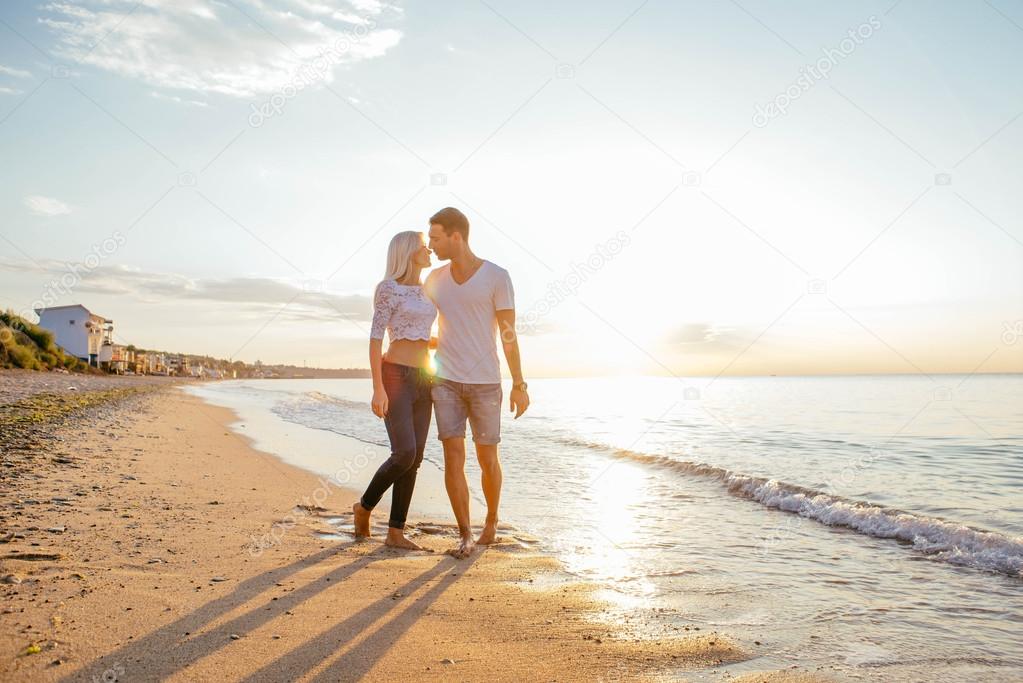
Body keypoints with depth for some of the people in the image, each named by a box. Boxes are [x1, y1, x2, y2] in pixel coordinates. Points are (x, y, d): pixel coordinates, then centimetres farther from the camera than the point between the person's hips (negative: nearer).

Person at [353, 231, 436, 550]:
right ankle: (364, 505, 9)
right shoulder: (388, 289, -7)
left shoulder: (424, 292, 16)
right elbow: (375, 339, -12)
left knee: (415, 458, 2)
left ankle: (396, 532, 9)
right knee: (405, 454, -17)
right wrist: (378, 389, -19)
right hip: (395, 377, -7)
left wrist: (432, 386, 17)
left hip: (422, 380, 7)